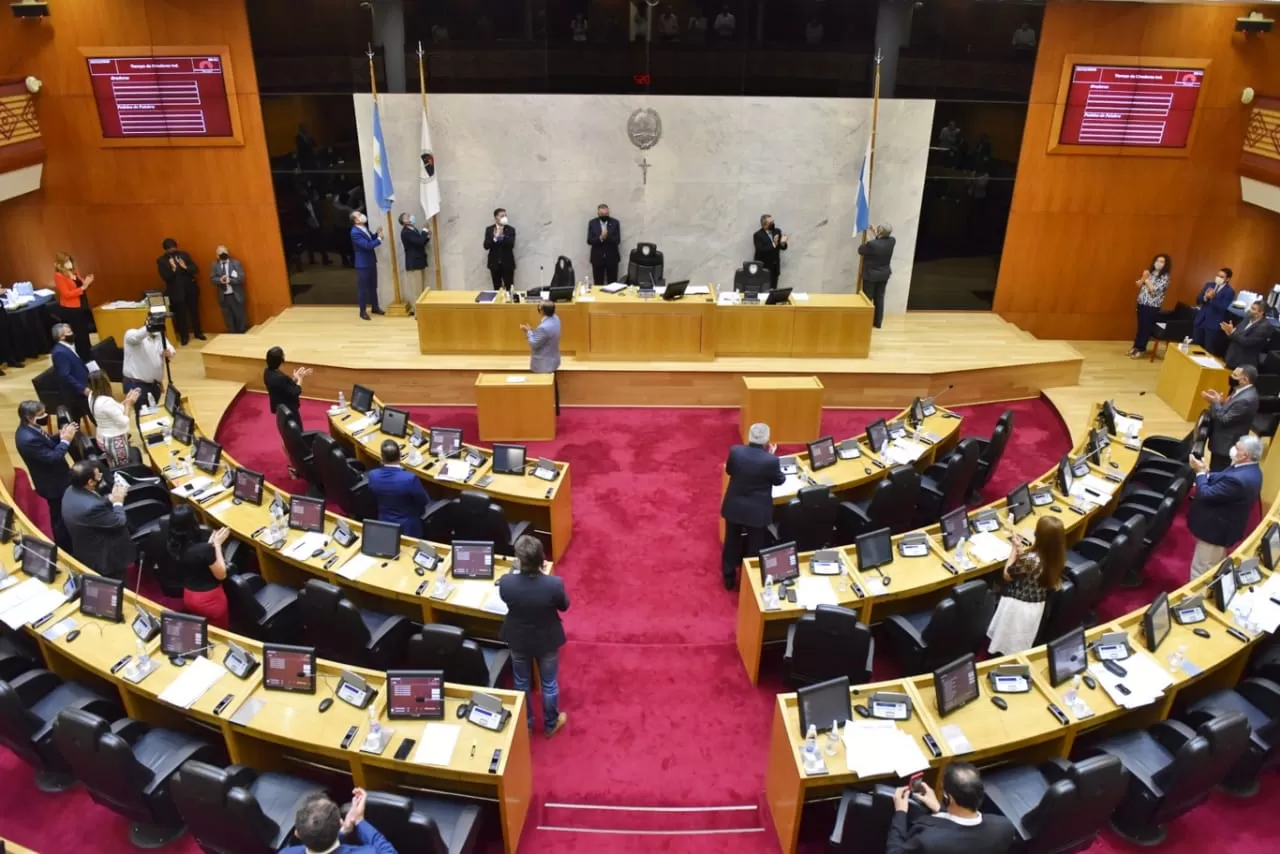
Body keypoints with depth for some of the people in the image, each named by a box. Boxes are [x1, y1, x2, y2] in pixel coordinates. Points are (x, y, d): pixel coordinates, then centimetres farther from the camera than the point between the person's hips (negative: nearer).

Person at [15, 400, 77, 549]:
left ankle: (64, 543, 44)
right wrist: (65, 440, -24)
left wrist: (60, 435, -8)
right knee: (61, 518, 9)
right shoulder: (28, 439, -34)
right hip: (54, 485, -10)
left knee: (60, 516, 26)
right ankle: (64, 548, 26)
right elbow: (52, 458, -31)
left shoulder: (29, 429, -4)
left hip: (54, 480, 10)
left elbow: (48, 444, 9)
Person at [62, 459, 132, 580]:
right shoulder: (90, 506, -39)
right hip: (102, 559, -9)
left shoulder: (71, 491, -9)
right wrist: (118, 502, -10)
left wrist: (111, 498, -1)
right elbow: (119, 523, -24)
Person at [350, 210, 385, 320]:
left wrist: (376, 234, 0)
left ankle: (374, 307, 30)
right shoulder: (355, 232, -22)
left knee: (373, 286, 17)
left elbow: (371, 238, 18)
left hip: (371, 262, 9)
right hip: (363, 264, -9)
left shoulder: (364, 228, 6)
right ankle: (363, 311, 9)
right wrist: (379, 239, -18)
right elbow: (367, 245, -27)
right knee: (363, 288, 0)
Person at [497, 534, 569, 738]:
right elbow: (564, 606, -10)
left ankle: (525, 725, 48)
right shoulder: (554, 584, -33)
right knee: (549, 684, 25)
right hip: (547, 641, -1)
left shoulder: (506, 583, -30)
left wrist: (518, 572, 4)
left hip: (518, 640, 1)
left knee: (521, 683, 27)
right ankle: (551, 724, 47)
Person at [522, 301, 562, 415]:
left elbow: (534, 344, -22)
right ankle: (555, 409, 38)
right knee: (553, 385, 23)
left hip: (544, 363, -10)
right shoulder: (555, 318, -4)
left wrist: (528, 331, -10)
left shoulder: (544, 327, -33)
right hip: (552, 359, 10)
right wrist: (531, 331, 1)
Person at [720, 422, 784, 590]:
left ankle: (729, 579, 36)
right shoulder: (771, 461, -25)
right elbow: (779, 481, -4)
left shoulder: (735, 451, -16)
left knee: (731, 544, 21)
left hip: (734, 507, 3)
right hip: (758, 511, -3)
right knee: (754, 548, 17)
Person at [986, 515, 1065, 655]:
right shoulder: (1057, 557, -13)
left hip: (1018, 606, -7)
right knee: (1020, 644, 28)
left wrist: (1015, 549, -10)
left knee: (1006, 643, 17)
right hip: (1037, 605, 7)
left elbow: (1007, 575, -16)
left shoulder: (1030, 559, -34)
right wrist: (1021, 551, -2)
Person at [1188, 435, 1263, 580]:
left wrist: (1200, 472, -16)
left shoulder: (1238, 479, -37)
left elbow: (1206, 495, -30)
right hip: (1222, 527, 10)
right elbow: (1220, 481, 7)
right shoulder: (1250, 470, -2)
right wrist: (1206, 472, -8)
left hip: (1215, 530, -10)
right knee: (1213, 570, 30)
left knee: (1200, 573, 5)